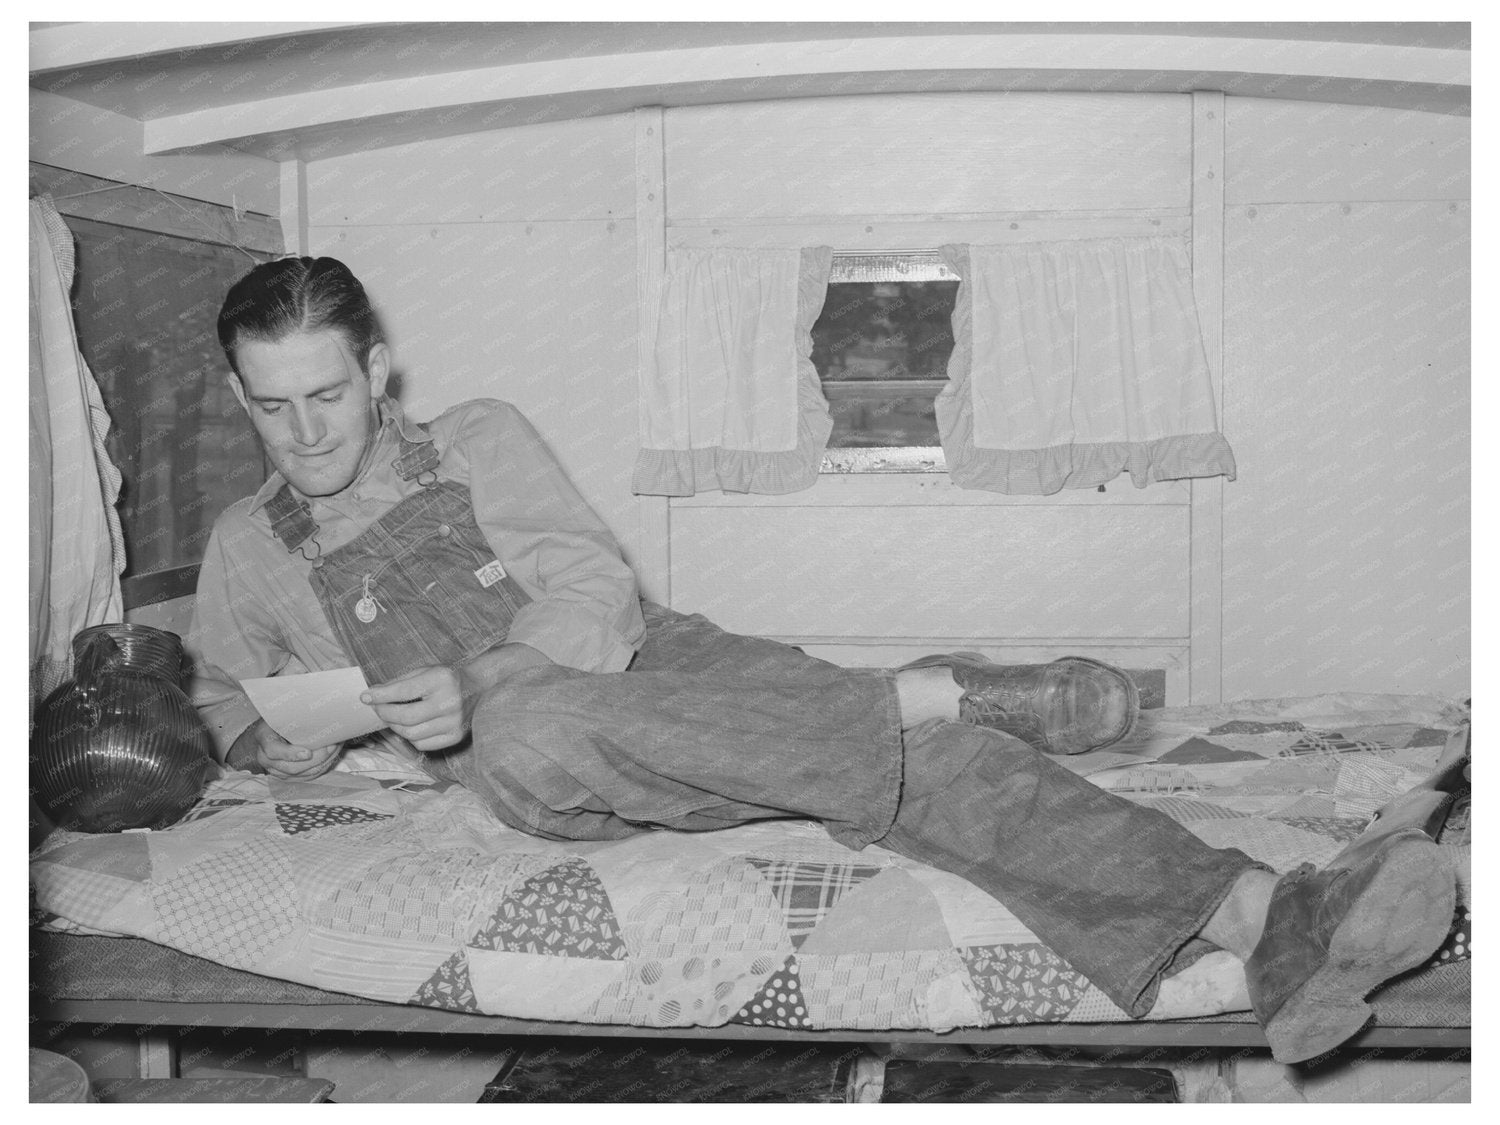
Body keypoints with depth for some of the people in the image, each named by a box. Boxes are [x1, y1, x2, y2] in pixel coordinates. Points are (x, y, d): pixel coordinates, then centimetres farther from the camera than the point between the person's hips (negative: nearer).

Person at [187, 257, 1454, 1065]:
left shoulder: (480, 438, 9)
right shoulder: (246, 544, 14)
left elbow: (597, 599, -2)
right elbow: (223, 699, 25)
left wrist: (479, 691, -20)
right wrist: (278, 736, 0)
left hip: (647, 668, 0)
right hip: (520, 756, 0)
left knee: (842, 753, -28)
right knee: (537, 731, -39)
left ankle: (1266, 918, -40)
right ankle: (937, 694, -29)